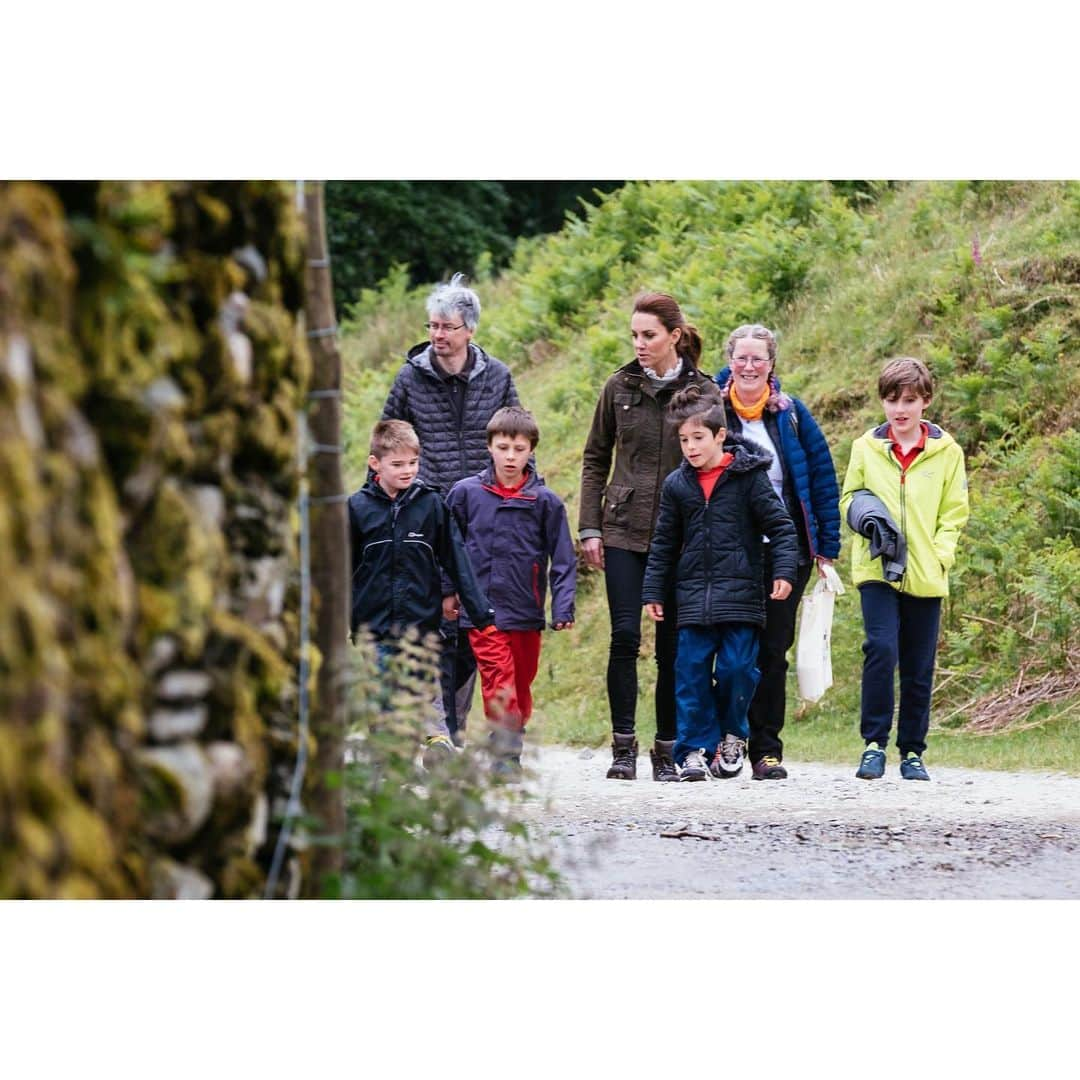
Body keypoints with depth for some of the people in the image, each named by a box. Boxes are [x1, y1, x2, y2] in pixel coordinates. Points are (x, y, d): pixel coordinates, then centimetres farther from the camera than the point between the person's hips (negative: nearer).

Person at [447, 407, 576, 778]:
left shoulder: (545, 501, 1)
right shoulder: (466, 493, 1)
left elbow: (563, 559, 2)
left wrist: (563, 608, -6)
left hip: (527, 613, 2)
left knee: (522, 686, 12)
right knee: (498, 682, -15)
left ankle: (513, 750, 25)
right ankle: (502, 759, -17)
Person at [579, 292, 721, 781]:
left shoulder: (702, 391, 0)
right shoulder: (620, 388, 5)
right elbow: (595, 458, 11)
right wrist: (589, 527, 4)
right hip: (624, 532, 1)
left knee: (672, 645, 3)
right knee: (625, 636, -7)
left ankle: (667, 750, 11)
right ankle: (623, 746, -1)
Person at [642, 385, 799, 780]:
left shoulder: (749, 477, -2)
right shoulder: (677, 485, 9)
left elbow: (781, 527, -1)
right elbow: (664, 544, 16)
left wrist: (784, 571, -13)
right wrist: (653, 592, 14)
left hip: (741, 595, -3)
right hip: (694, 596, 3)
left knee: (737, 668, -6)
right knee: (692, 673, -2)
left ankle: (733, 735, 18)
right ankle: (695, 749, 3)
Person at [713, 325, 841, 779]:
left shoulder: (791, 413, 4)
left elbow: (822, 477, 6)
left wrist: (826, 546, 4)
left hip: (786, 550, 1)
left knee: (773, 650, 2)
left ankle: (766, 748, 6)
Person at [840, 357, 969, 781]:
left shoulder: (947, 451, 5)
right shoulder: (866, 447, 6)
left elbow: (954, 513, 8)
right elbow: (848, 498, 16)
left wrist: (940, 555, -7)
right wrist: (862, 515, -7)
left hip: (925, 575, 1)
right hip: (877, 570, -1)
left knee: (919, 667, 6)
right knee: (881, 648, -18)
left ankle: (912, 751, 17)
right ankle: (874, 743, -10)